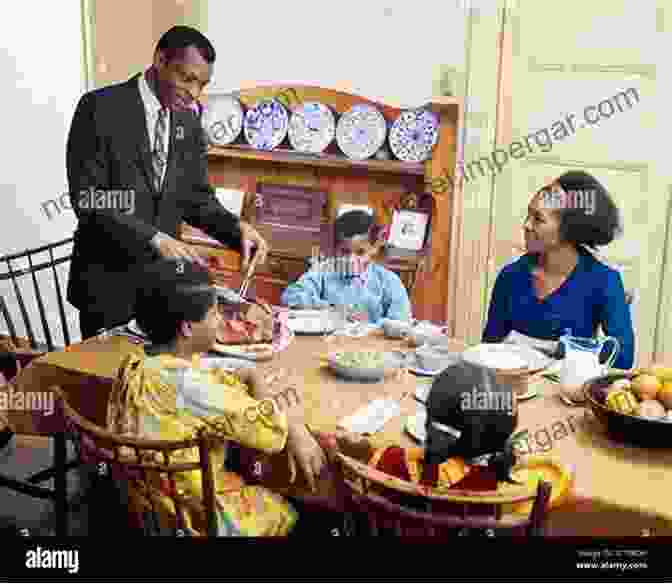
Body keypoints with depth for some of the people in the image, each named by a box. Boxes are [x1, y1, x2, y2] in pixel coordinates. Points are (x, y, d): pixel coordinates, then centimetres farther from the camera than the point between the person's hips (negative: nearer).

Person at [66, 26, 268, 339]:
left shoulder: (189, 124, 6)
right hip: (109, 281, -5)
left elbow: (197, 198, 9)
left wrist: (238, 228, -10)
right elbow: (87, 199, -18)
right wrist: (154, 239, -26)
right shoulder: (101, 107, -12)